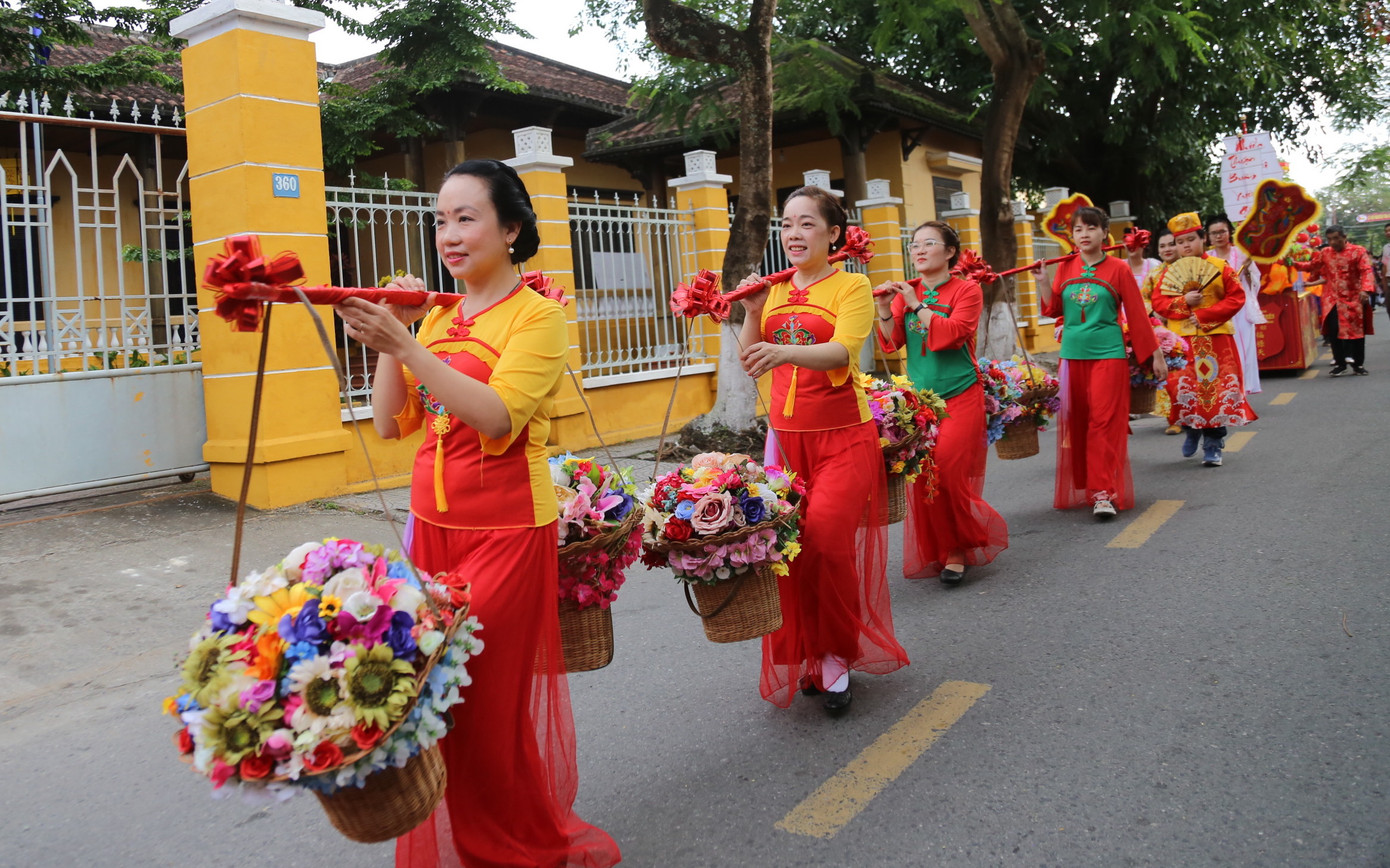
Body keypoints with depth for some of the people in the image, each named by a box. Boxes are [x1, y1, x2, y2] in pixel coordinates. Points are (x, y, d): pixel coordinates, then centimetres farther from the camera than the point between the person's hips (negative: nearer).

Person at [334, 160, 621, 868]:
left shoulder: (537, 315, -7)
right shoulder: (435, 317, 11)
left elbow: (496, 417, -22)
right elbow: (390, 423, 7)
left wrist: (402, 343, -25)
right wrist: (390, 334, -3)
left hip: (507, 528, -6)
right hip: (434, 520, 6)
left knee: (489, 693, -2)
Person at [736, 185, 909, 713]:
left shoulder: (851, 287, -2)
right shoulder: (773, 291, 12)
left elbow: (842, 351, -21)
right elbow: (750, 362, 11)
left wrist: (786, 351, -38)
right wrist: (754, 312, -3)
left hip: (843, 437, -4)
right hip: (786, 436, 4)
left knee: (826, 537, -17)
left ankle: (839, 652, 5)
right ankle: (806, 658, 19)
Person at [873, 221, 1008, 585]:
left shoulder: (966, 290, -1)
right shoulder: (905, 292, 10)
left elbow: (952, 334, -17)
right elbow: (891, 343, 2)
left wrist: (917, 305, -15)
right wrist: (885, 310, -13)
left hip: (960, 397, -4)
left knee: (949, 471, -11)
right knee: (922, 477, 0)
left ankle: (960, 544, 12)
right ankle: (948, 550, 13)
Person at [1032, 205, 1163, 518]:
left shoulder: (1118, 269, -2)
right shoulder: (1066, 268, 8)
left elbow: (1138, 314, 1)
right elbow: (1055, 310, 10)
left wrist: (1155, 354, 1)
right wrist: (1043, 282, -3)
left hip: (1108, 354, -3)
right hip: (1073, 354, 4)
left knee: (1104, 421, -8)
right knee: (1076, 422, 6)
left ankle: (1103, 492, -8)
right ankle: (1082, 487, 18)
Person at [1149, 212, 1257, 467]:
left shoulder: (1220, 267, 3)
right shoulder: (1169, 272, 7)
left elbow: (1236, 298, -2)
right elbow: (1157, 302, 1)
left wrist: (1203, 315, -12)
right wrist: (1183, 302, -16)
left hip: (1215, 339, -1)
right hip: (1181, 341, 1)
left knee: (1216, 390, -2)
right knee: (1185, 388, 0)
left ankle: (1213, 447, 5)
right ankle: (1191, 429, 26)